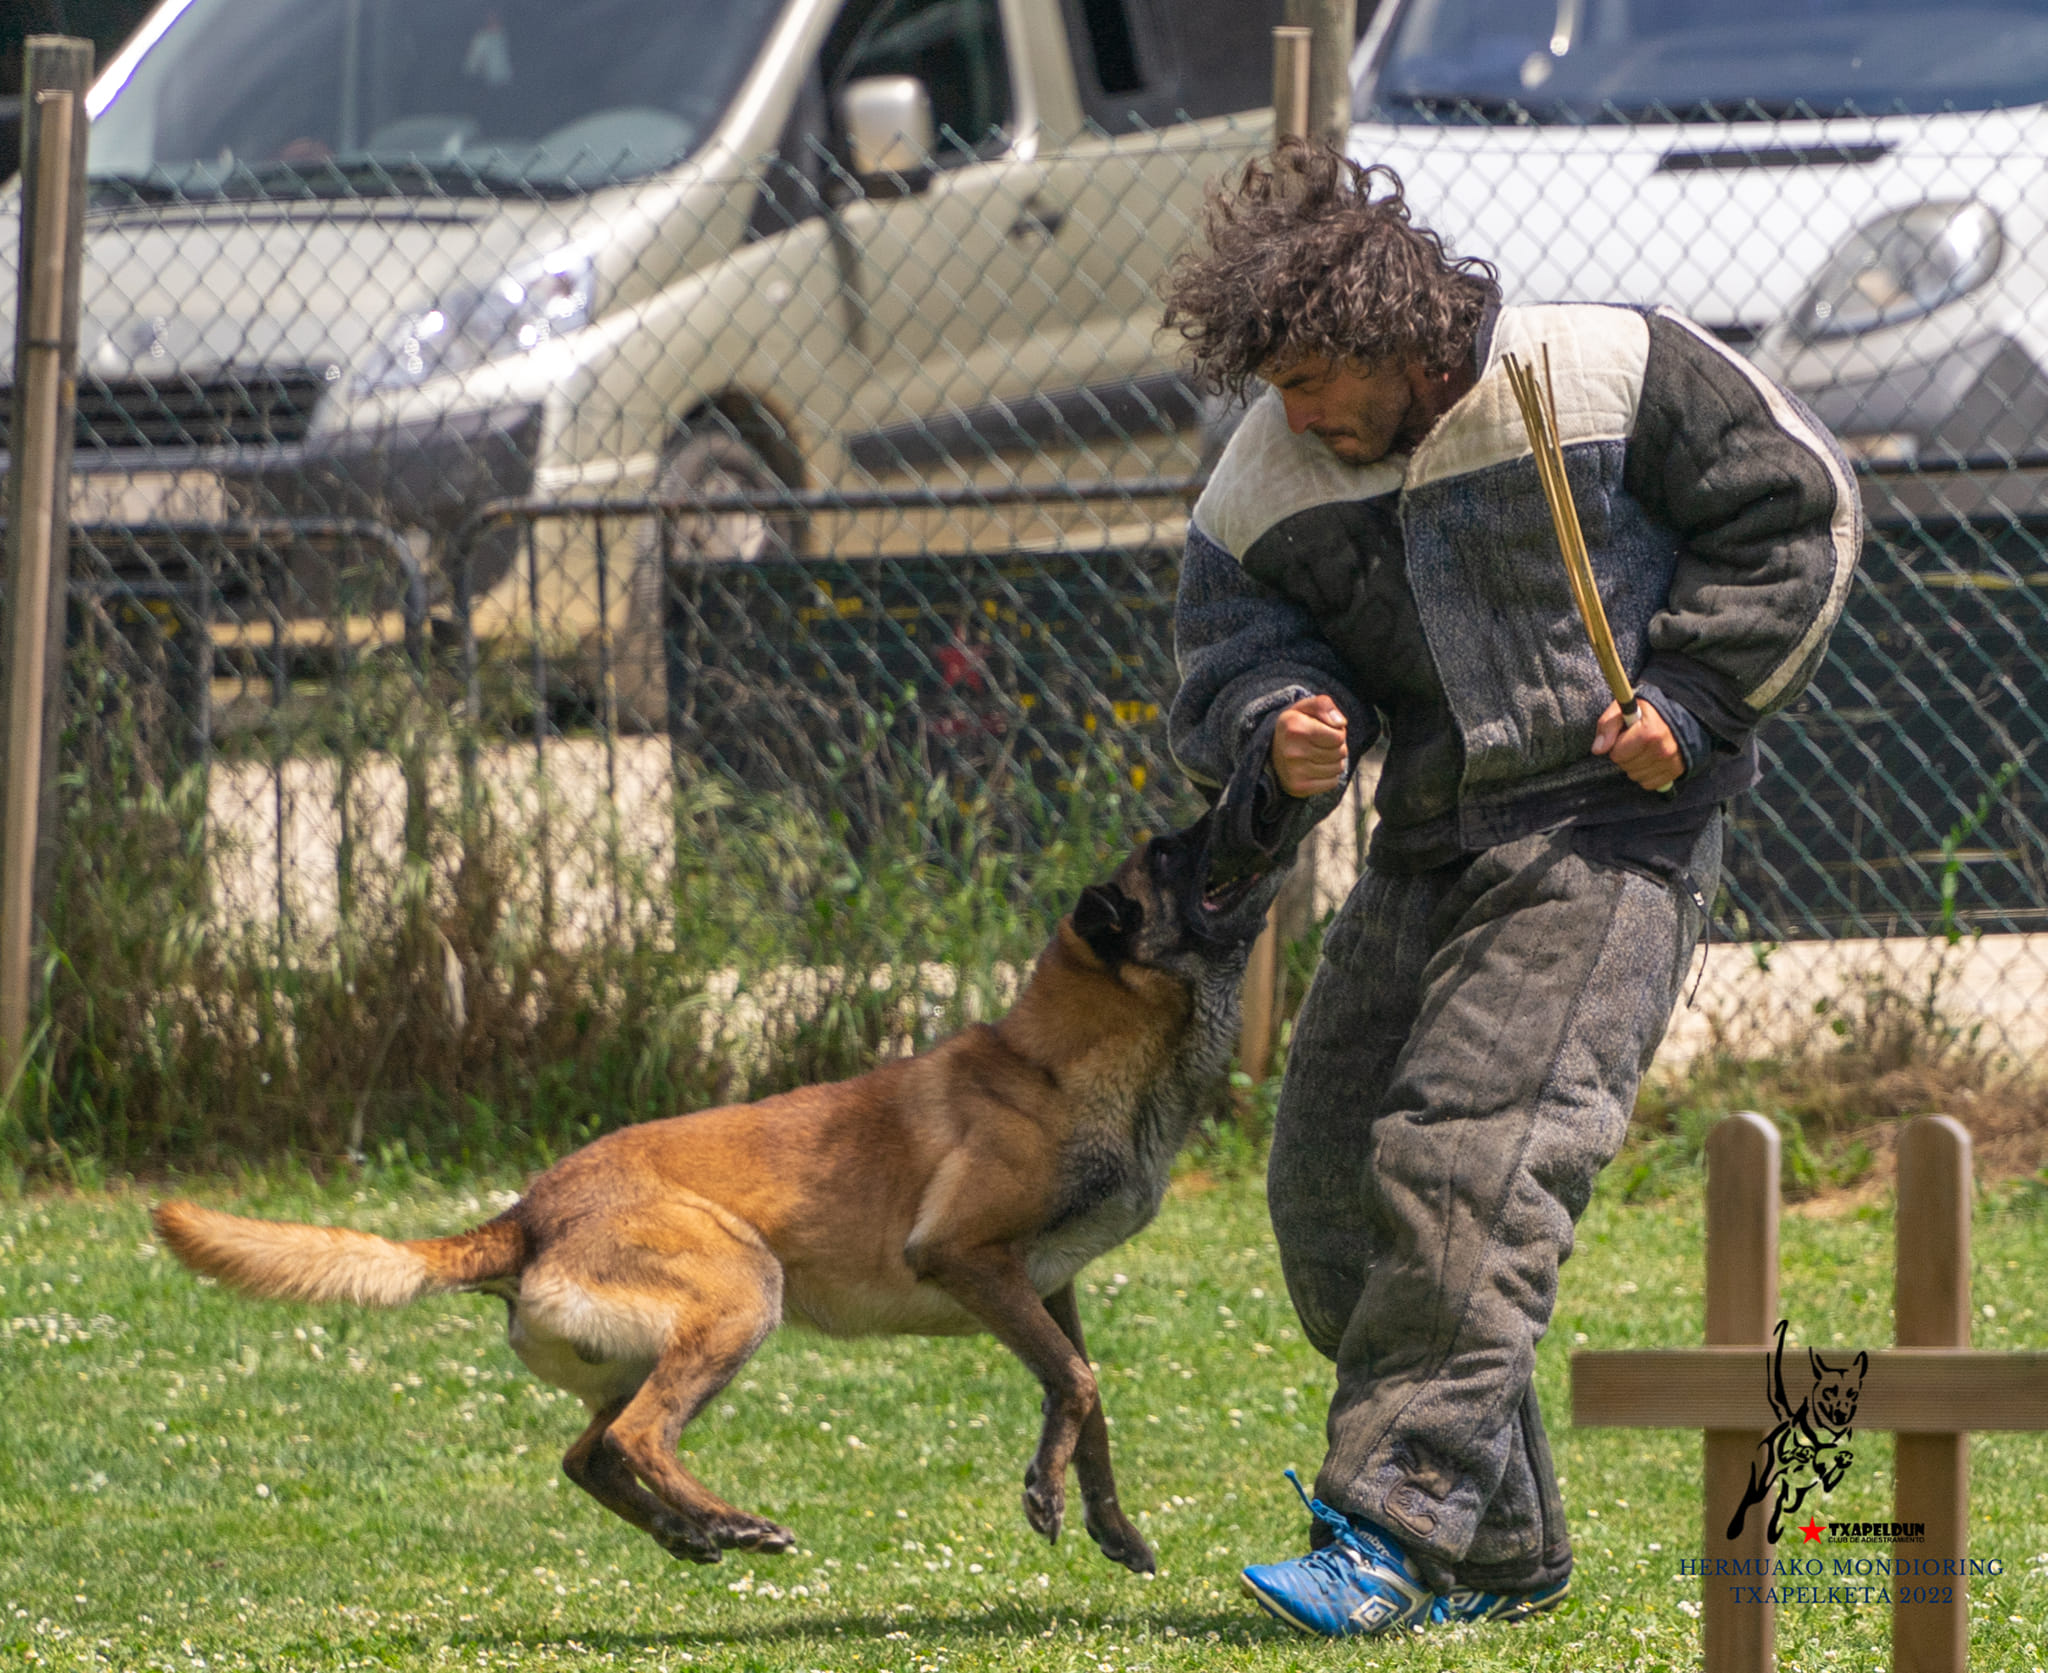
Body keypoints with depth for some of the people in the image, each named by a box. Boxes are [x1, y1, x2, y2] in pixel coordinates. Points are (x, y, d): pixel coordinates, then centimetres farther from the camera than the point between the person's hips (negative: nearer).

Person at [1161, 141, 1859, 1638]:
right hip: (1431, 843, 7)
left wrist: (1690, 699, -8)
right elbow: (1236, 658, 2)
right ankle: (1501, 1550, 13)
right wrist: (1283, 740, -22)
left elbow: (1797, 507, -2)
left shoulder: (1607, 375, -10)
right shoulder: (1267, 478, 2)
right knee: (1330, 1185, 3)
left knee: (1468, 1156, -21)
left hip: (1611, 834, -7)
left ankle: (1399, 1529, -24)